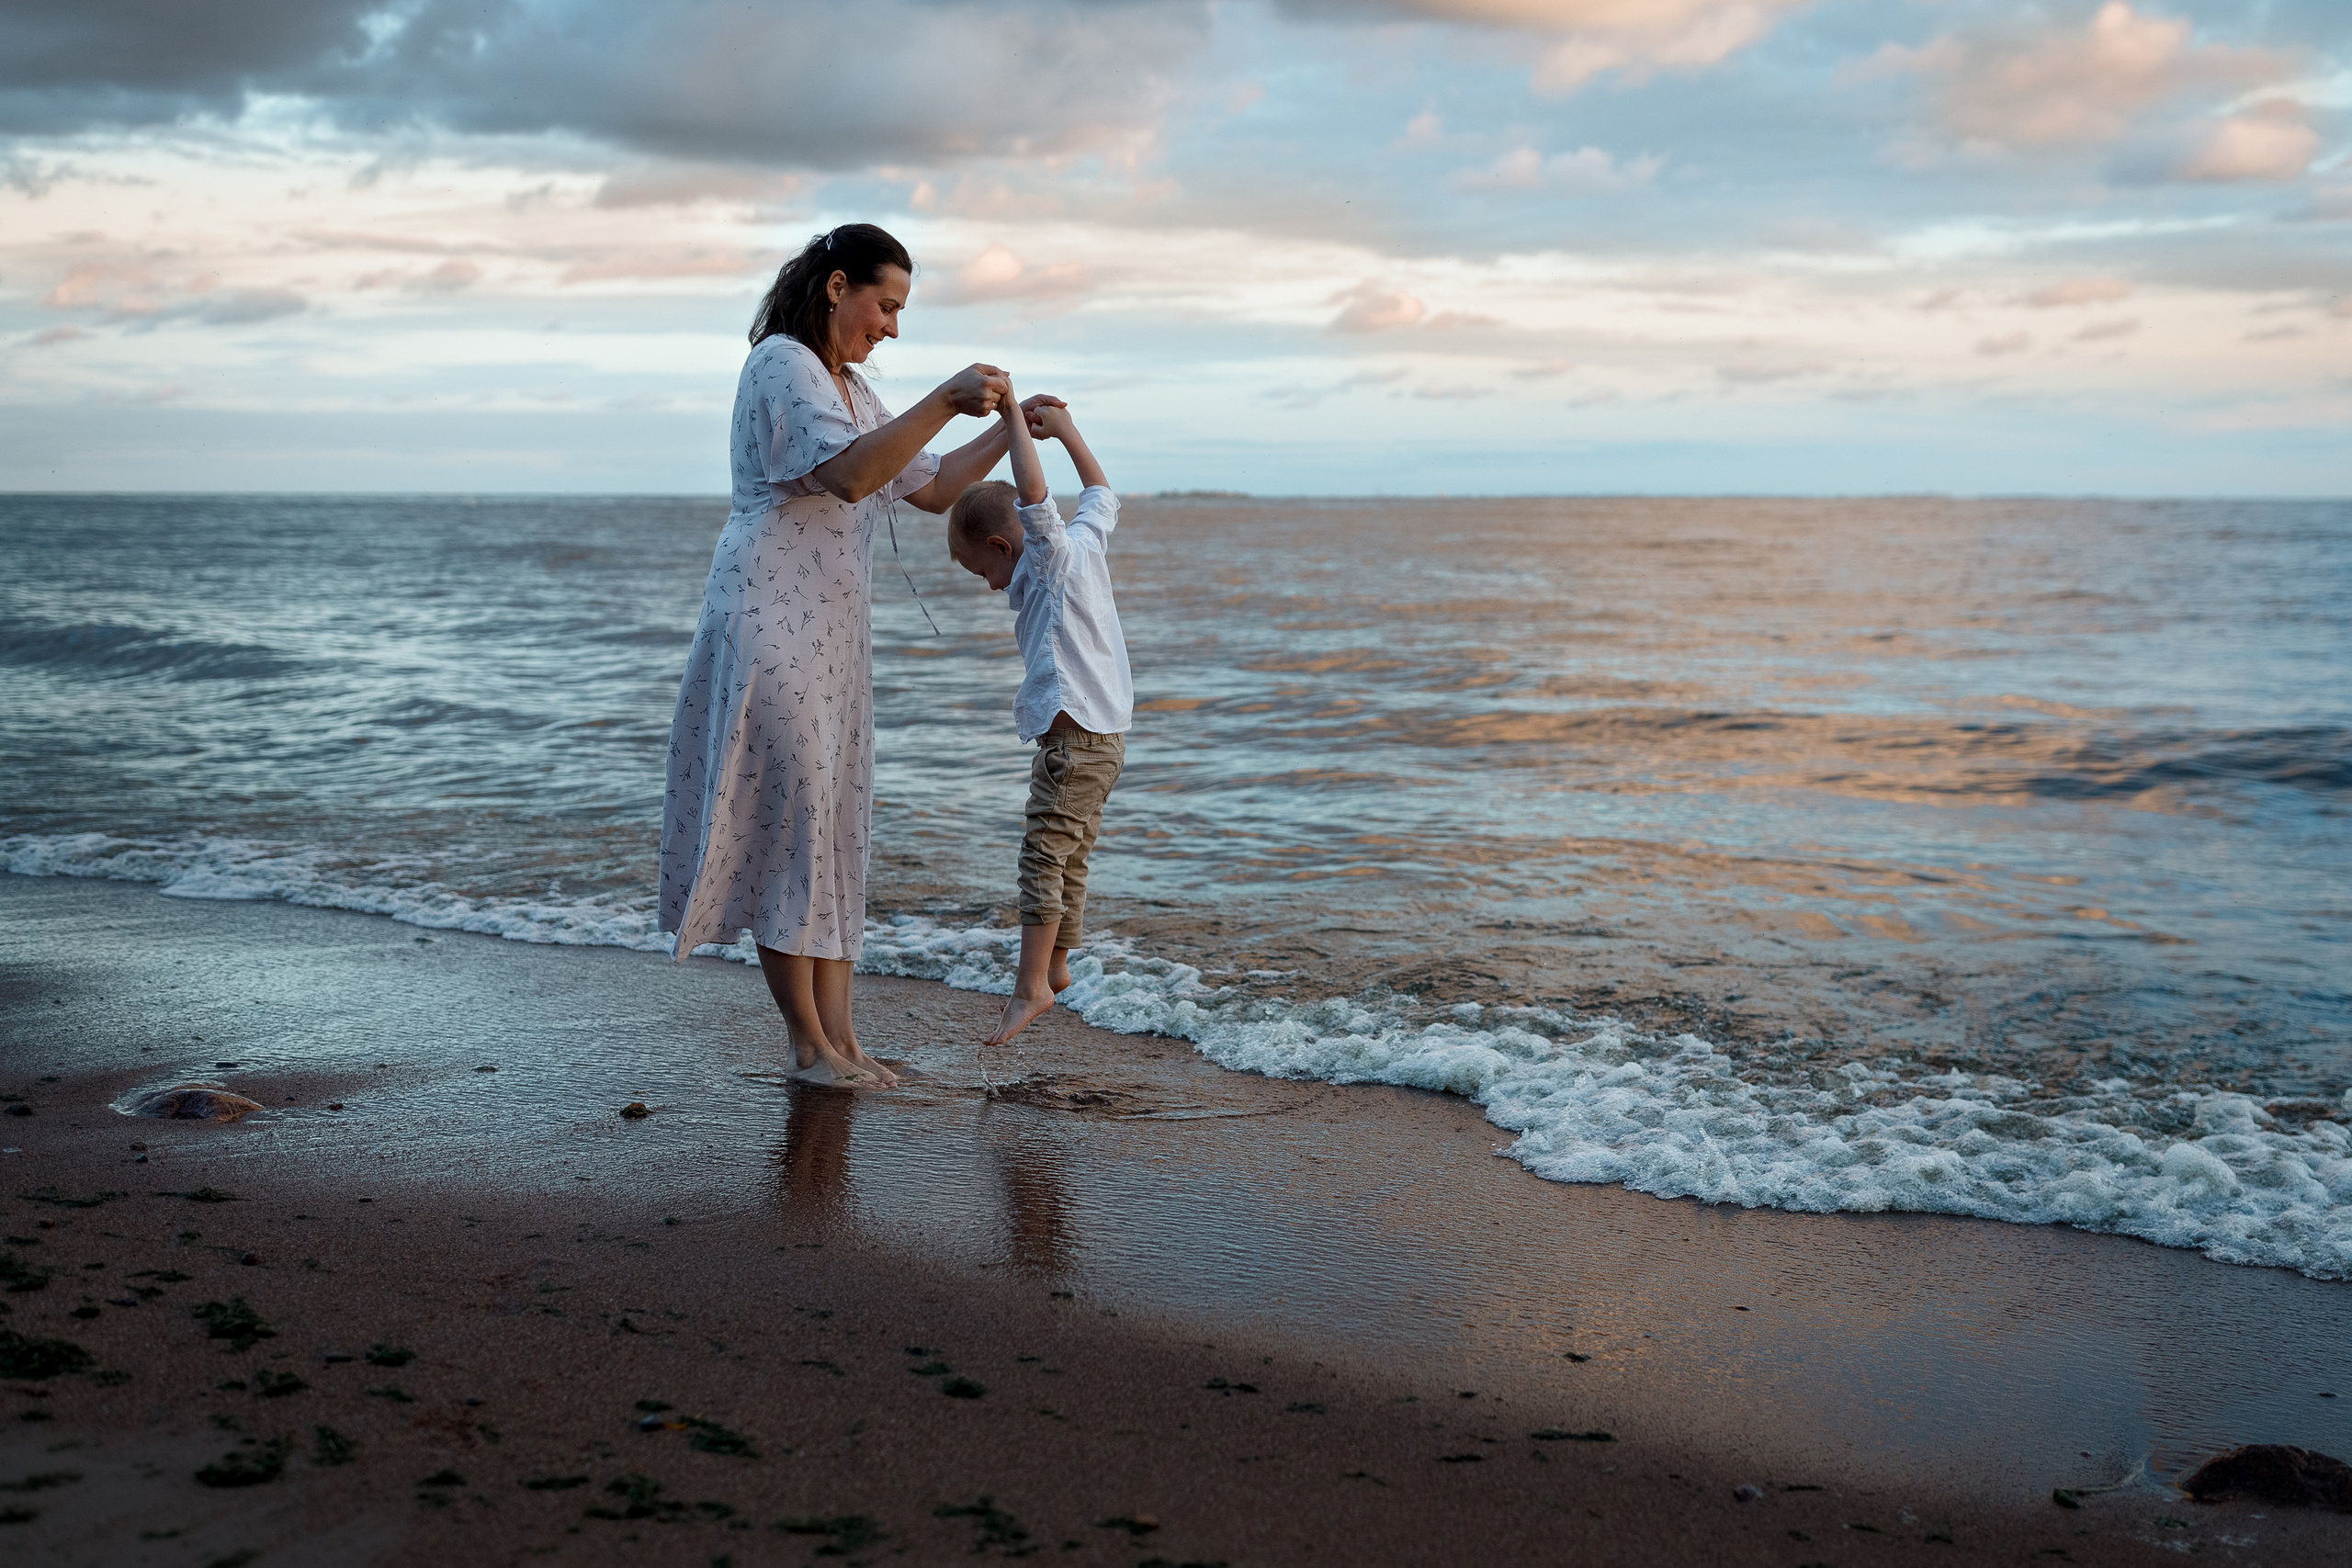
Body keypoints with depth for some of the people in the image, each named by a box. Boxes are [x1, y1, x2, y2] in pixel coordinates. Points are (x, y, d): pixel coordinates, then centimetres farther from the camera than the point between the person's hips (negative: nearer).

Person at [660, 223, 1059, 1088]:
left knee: (836, 823, 6)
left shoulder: (853, 390, 21)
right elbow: (848, 474, -24)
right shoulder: (781, 363, -9)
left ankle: (838, 1036, 8)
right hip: (771, 621, -10)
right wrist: (944, 401, -26)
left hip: (833, 633, 10)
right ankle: (808, 1044, -2)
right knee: (789, 819, -7)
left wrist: (1009, 431, 15)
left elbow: (931, 488, 25)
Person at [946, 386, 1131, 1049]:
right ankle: (1055, 965, 31)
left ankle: (1030, 984, -18)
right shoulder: (1087, 542, 11)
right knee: (1068, 857, 20)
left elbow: (1031, 489, -27)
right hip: (1105, 735, 10)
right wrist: (1064, 428, 29)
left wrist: (1014, 413, -19)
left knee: (1044, 854, -13)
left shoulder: (1051, 556, -11)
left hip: (1074, 736, -10)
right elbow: (1100, 493, 30)